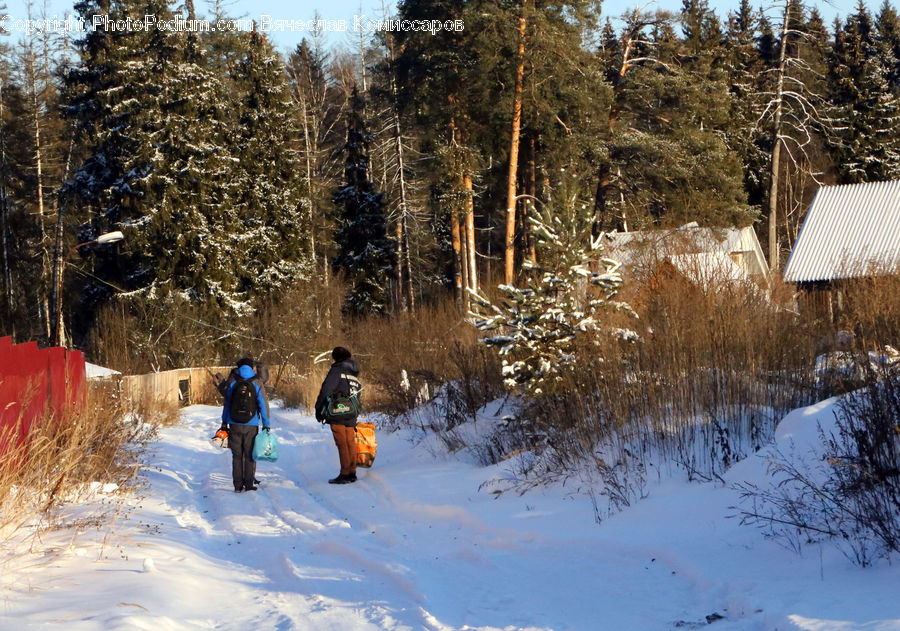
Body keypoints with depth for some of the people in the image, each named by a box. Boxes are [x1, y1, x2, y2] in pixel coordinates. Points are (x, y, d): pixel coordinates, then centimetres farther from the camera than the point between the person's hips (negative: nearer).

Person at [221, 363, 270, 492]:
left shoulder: (232, 386, 2)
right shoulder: (256, 387, -1)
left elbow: (226, 405, 8)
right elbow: (263, 407, 0)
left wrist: (224, 423, 16)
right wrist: (266, 425, 7)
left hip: (235, 426, 1)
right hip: (251, 427, -1)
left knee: (237, 456, 5)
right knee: (250, 455, 6)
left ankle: (238, 485, 3)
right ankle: (249, 484, 3)